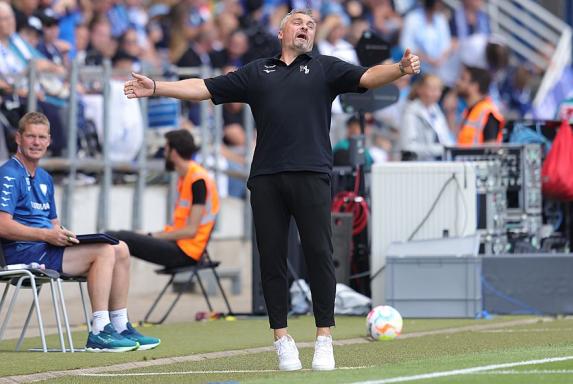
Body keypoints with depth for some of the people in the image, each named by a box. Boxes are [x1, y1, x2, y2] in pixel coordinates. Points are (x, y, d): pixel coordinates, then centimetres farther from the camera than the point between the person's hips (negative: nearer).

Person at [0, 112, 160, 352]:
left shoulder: (44, 179, 23)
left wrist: (63, 235, 1)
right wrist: (47, 235, -23)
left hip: (46, 247, 9)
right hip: (25, 252, -9)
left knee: (120, 249, 0)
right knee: (104, 251, -22)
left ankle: (120, 327, -1)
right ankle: (99, 333, -26)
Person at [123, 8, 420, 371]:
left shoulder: (325, 68, 12)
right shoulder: (257, 72, 18)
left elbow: (367, 77, -2)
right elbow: (204, 88, 18)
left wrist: (401, 68, -21)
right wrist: (156, 88, 12)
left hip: (311, 175, -2)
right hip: (266, 178, 2)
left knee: (319, 255, -6)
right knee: (272, 257, 1)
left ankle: (324, 340, -3)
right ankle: (282, 338, 7)